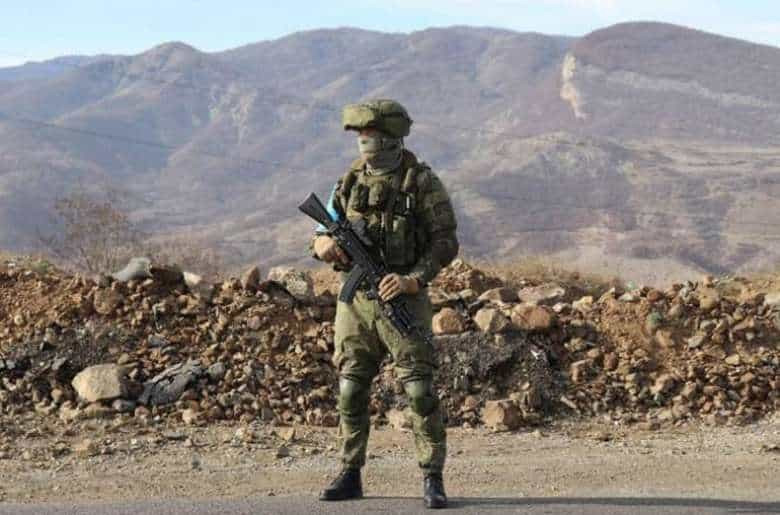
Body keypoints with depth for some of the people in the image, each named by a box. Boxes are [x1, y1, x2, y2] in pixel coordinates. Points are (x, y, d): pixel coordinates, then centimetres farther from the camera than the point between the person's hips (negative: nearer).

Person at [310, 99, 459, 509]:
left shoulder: (422, 182, -5)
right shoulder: (351, 180, 9)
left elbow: (445, 242, -7)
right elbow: (321, 233, 13)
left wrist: (414, 279, -20)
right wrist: (325, 243, -12)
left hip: (401, 298, -5)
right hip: (355, 299, 5)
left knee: (419, 389, -8)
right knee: (351, 389, 7)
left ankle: (432, 478, -2)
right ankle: (350, 475, 17)